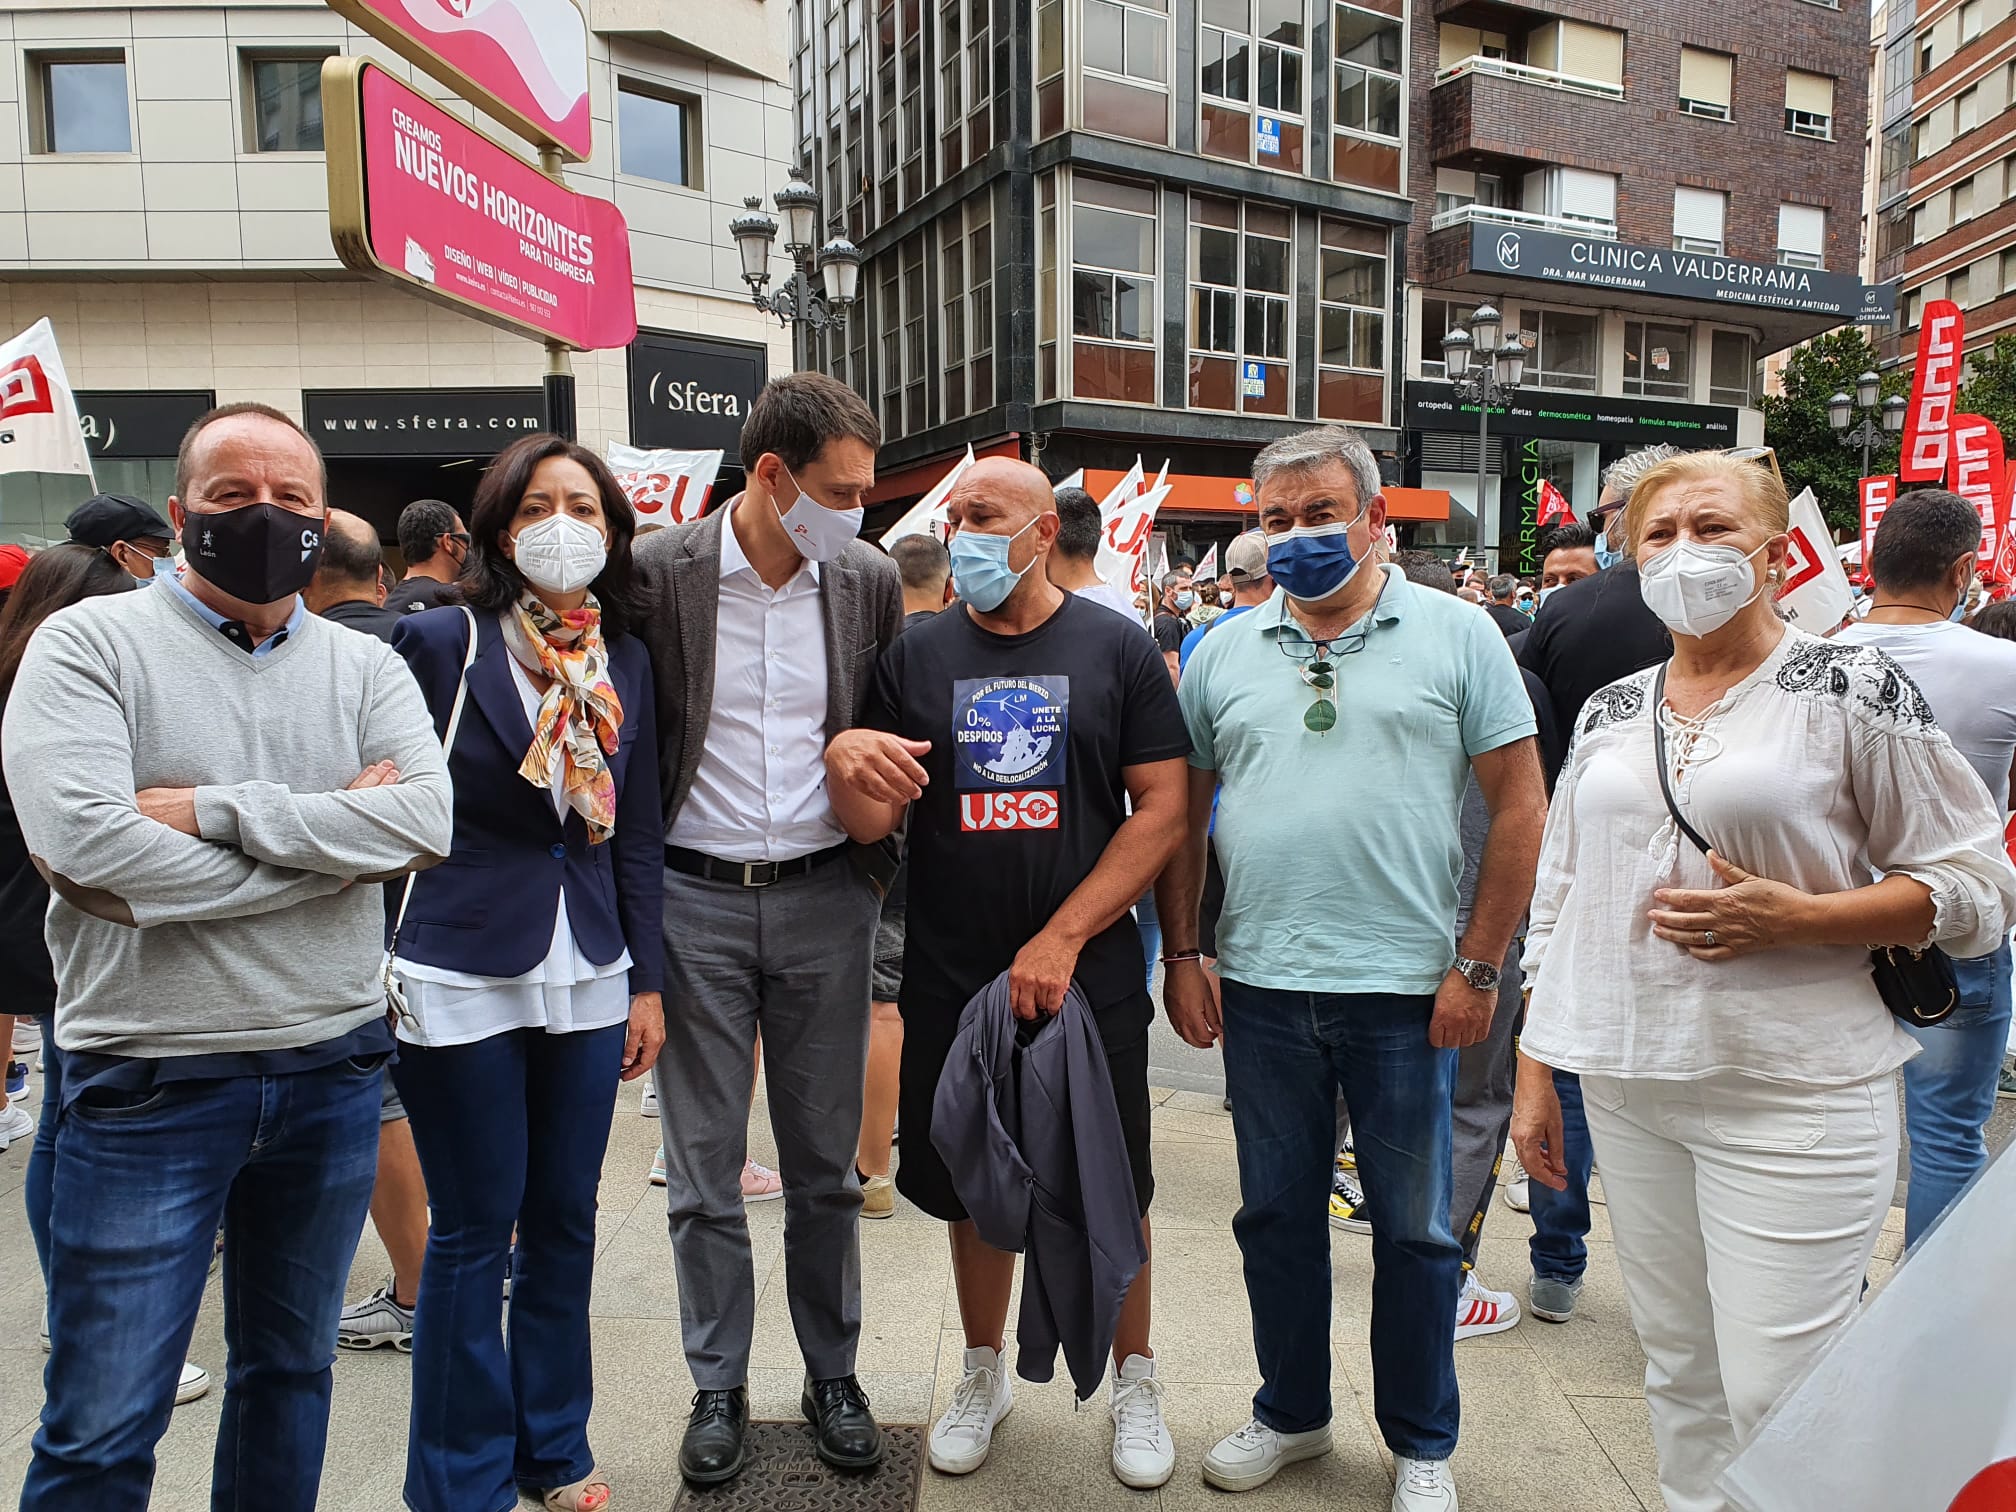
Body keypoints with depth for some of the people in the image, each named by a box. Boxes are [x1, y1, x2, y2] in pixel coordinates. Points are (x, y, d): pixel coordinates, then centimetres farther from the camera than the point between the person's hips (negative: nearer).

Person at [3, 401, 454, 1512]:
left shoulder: (367, 668, 5)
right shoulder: (89, 644, -4)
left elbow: (426, 821, -12)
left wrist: (212, 810, -19)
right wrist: (334, 837, -14)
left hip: (332, 1071, 4)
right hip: (149, 1079, -3)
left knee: (293, 1368, 20)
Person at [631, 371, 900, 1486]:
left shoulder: (870, 581, 1)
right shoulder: (656, 573, -6)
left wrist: (878, 846, 3)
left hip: (824, 899, 2)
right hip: (694, 899, -1)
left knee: (826, 1165, 12)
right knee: (703, 1172, 9)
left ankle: (833, 1373, 31)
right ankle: (719, 1388, 28)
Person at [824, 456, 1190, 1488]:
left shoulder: (1117, 649, -2)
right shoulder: (916, 657, 2)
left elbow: (1163, 810, -6)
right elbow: (870, 824, 0)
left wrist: (1062, 939, -13)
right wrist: (845, 759, -24)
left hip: (1088, 976, -1)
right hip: (951, 979, 2)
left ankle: (1134, 1380, 34)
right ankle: (984, 1373, 38)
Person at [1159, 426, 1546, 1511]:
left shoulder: (1456, 636, -1)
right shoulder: (1221, 653, 7)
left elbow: (1519, 805, -2)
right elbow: (1182, 813, 11)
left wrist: (1477, 965, -6)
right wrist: (1183, 954, 5)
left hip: (1407, 988, -2)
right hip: (1261, 986, 3)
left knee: (1414, 1228, 11)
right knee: (1275, 1216, 15)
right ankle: (1291, 1414, 36)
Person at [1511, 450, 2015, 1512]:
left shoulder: (1852, 688, -4)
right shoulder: (1609, 713, 11)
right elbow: (1559, 903, 14)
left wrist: (1795, 919, -17)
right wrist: (1534, 1073, 12)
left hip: (1790, 1095, -4)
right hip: (1628, 1087, 5)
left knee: (1776, 1402, -2)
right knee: (1677, 1369, 14)